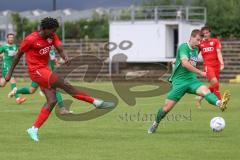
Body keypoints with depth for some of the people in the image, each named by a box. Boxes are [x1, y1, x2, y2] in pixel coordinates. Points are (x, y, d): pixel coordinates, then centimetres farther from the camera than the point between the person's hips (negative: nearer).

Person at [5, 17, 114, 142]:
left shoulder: (52, 37, 4)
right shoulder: (30, 40, -14)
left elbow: (60, 49, -9)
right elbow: (18, 55, -4)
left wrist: (65, 57, -33)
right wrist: (9, 74, 1)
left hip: (45, 70, 8)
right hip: (36, 71, -8)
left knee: (52, 101, -3)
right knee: (65, 85, -17)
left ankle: (34, 129, -1)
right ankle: (96, 102, -15)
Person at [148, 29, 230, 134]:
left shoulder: (196, 49, 12)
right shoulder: (183, 47, -12)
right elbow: (185, 63, -27)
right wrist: (200, 73, -26)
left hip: (191, 80, 5)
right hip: (179, 81, -5)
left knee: (205, 90, -28)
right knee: (167, 108, -3)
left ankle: (220, 104, -55)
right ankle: (155, 124, 22)